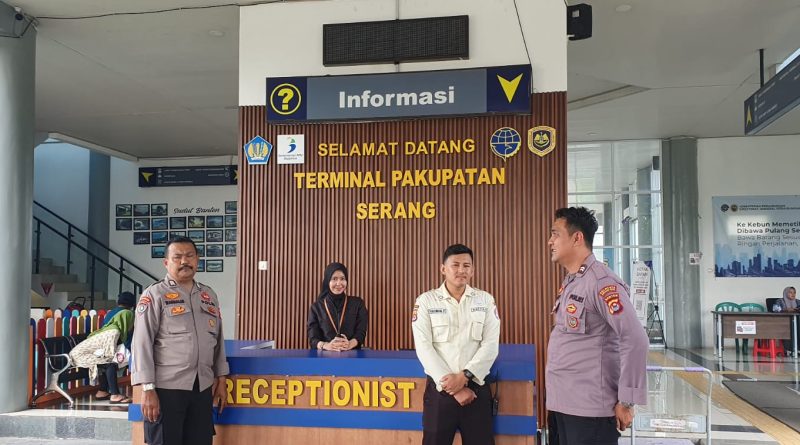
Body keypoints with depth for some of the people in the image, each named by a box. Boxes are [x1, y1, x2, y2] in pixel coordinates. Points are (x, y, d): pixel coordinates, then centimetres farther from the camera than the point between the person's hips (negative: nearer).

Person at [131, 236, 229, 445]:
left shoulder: (209, 295, 12)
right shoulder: (154, 295, -4)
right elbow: (142, 343, -8)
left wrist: (221, 378, 13)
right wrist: (148, 388, -13)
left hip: (203, 387, 5)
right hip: (166, 387, -5)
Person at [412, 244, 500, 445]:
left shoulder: (485, 300, 5)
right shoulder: (426, 301, 0)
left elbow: (490, 345, -2)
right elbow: (424, 347, -7)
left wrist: (464, 376, -14)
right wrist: (454, 387, -12)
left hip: (476, 388, 1)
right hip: (440, 389, -1)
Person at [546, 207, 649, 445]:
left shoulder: (600, 282, -16)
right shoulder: (570, 282, 11)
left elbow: (635, 340, -21)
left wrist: (626, 401, -17)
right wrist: (554, 398, 15)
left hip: (589, 408, -8)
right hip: (561, 404, 8)